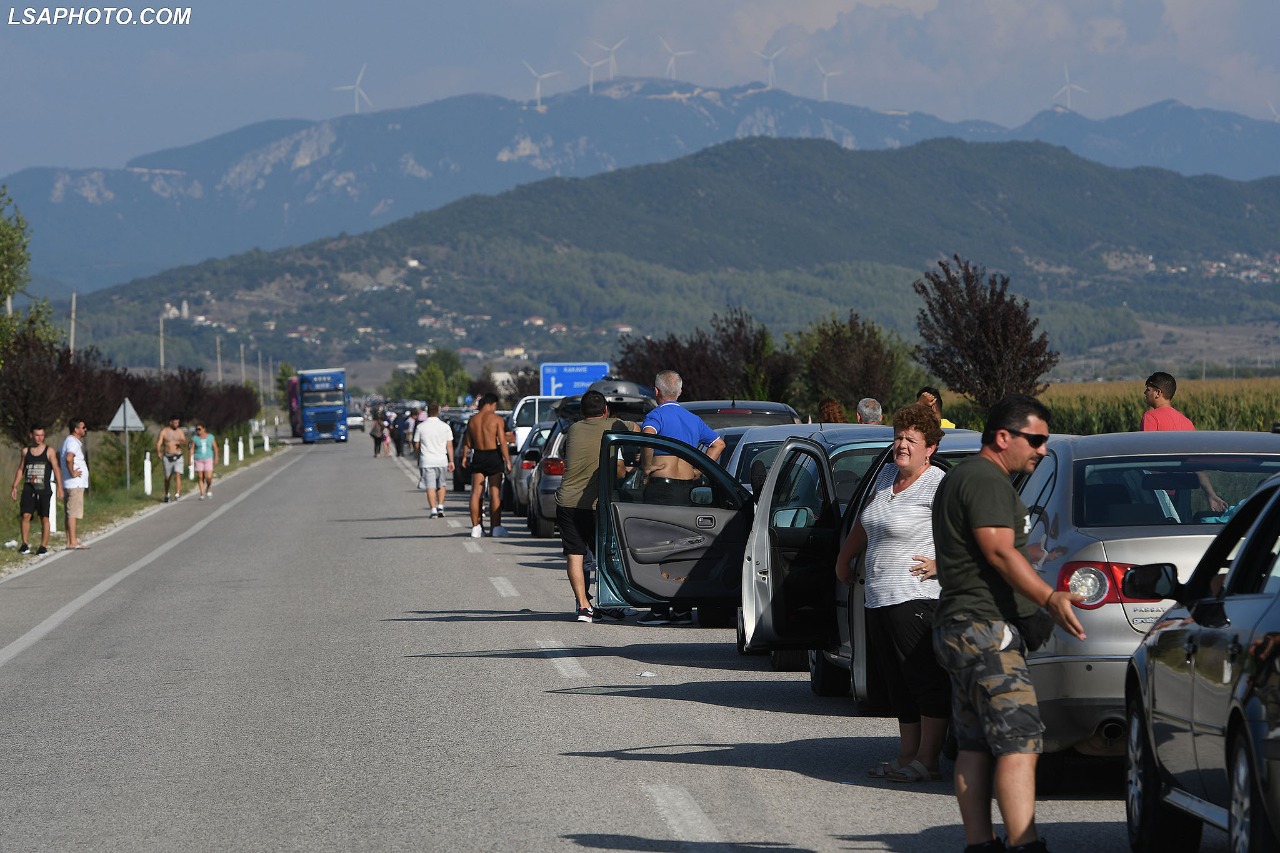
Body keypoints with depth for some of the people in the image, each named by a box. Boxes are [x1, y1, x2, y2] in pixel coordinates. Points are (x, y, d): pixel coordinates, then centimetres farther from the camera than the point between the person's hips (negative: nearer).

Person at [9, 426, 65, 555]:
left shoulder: (49, 451, 3)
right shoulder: (25, 451, 11)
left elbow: (56, 469, -2)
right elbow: (20, 469, 15)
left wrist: (60, 487, -11)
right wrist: (15, 487, 7)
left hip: (44, 490, -1)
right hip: (28, 488, 2)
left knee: (44, 518, -1)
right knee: (26, 515, -11)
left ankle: (44, 546, 4)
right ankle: (25, 545, -7)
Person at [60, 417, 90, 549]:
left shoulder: (69, 441, 17)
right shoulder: (73, 442, -15)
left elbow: (58, 456, 29)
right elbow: (69, 458, -34)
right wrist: (72, 472, -21)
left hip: (74, 483, 10)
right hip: (75, 483, -10)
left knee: (70, 513, 11)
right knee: (73, 513, -10)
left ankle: (71, 541, 14)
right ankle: (73, 542, -11)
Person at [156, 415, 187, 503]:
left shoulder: (180, 431, 6)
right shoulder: (164, 431, -2)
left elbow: (185, 444, 7)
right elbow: (158, 443, -9)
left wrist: (182, 443, -18)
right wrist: (159, 452, -27)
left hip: (178, 457, 0)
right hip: (167, 457, 0)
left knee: (178, 475, -17)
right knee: (167, 478, 9)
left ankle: (177, 494, -26)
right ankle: (166, 495, 30)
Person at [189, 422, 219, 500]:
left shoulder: (210, 437, 1)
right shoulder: (195, 438, -1)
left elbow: (215, 448, 7)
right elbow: (192, 449, -3)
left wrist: (216, 458, 5)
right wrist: (190, 459, -10)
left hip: (208, 459, 0)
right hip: (198, 460, 0)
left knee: (208, 477, -10)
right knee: (200, 477, -3)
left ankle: (208, 487, 20)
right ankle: (202, 494, 4)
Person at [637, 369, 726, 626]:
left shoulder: (656, 416, -5)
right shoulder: (694, 420, 16)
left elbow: (647, 436, -27)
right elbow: (718, 444, 24)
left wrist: (646, 467, -16)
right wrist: (700, 469, 16)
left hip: (661, 486, -6)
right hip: (689, 487, 6)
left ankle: (660, 609, -6)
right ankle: (683, 609, 8)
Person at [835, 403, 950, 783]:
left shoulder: (938, 487, -11)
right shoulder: (886, 476, 15)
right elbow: (864, 523, 31)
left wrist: (940, 564, -20)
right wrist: (844, 560, 35)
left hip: (916, 599, -9)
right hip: (877, 600, 9)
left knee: (926, 681, -6)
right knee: (899, 685, 11)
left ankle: (926, 762, -6)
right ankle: (906, 757, 15)